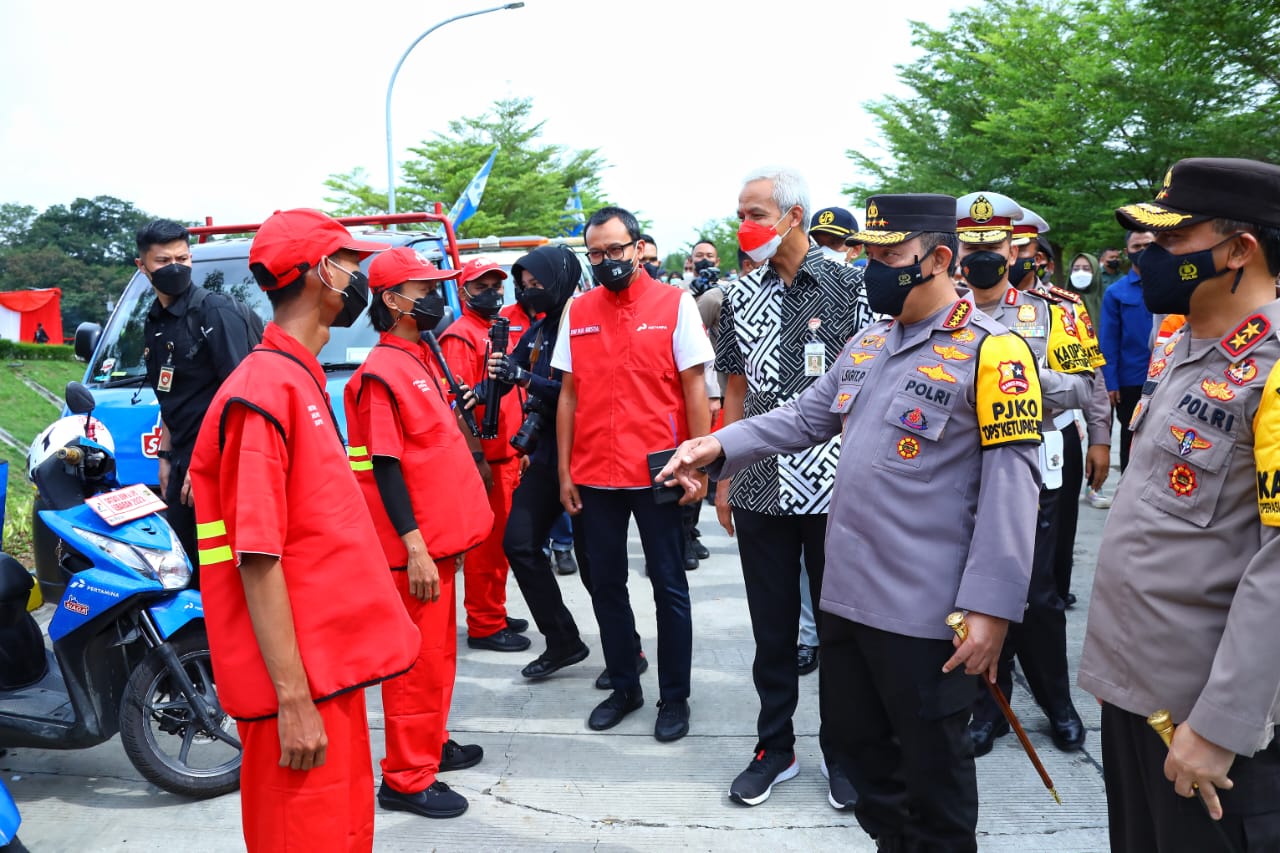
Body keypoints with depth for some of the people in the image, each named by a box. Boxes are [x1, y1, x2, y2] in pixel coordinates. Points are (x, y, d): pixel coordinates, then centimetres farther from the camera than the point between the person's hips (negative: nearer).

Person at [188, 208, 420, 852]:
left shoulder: (301, 380, 12)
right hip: (299, 683, -9)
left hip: (332, 663, 9)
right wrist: (293, 699, -20)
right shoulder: (265, 391, -18)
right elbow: (258, 560, -21)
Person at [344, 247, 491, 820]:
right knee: (418, 661, 0)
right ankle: (406, 779, 12)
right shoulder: (382, 372, -16)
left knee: (439, 652, 20)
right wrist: (415, 548, -22)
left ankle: (432, 744, 35)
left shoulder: (421, 358, 12)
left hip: (441, 535, 9)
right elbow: (385, 467, -20)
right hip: (414, 548, -9)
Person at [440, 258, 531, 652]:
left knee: (502, 541, 15)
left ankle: (496, 613, 27)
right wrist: (476, 457, -20)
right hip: (484, 459, -8)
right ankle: (484, 626, 8)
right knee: (484, 543, -1)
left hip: (509, 456, 9)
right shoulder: (460, 336, -10)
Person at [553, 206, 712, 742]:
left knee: (669, 586, 6)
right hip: (595, 475, 4)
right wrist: (563, 470, 6)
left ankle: (674, 696, 20)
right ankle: (624, 687, 29)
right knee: (606, 583, 12)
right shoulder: (577, 311, 7)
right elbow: (568, 394, 9)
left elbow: (694, 388, -3)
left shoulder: (675, 305, -3)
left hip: (657, 472, -3)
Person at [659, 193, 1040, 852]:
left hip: (926, 612, -7)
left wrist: (991, 608, -20)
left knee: (932, 767, 10)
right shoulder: (867, 343, 11)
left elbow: (1010, 491, -16)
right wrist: (719, 446, -1)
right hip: (846, 594, 7)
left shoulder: (991, 352, -12)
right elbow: (804, 418, 13)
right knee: (856, 743, 21)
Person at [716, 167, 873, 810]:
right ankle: (775, 747, 28)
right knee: (772, 625, 12)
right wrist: (724, 477, 10)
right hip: (760, 489, 3)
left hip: (833, 487, -3)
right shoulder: (740, 297, 9)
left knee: (838, 624, 9)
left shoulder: (848, 286, -3)